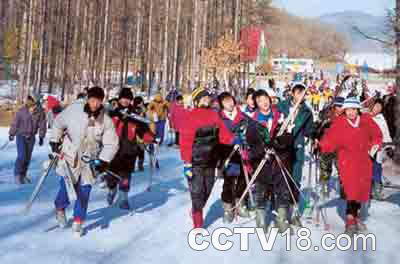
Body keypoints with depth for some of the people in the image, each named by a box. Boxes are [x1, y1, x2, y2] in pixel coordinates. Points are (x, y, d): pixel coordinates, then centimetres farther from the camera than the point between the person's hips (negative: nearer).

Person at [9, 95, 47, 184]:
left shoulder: (40, 112, -12)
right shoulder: (22, 111, -16)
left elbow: (42, 125, -1)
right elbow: (15, 123, -4)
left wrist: (41, 137, 2)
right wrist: (11, 134, 5)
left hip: (31, 137, 3)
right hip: (21, 135, -3)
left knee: (28, 157, 8)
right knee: (22, 156, -12)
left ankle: (23, 175, 22)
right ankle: (17, 174, 3)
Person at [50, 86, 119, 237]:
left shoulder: (106, 121, -10)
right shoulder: (73, 110, -11)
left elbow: (111, 144, -5)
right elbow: (59, 123, 7)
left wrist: (103, 161, -14)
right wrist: (54, 141, 6)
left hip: (89, 161, 1)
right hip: (69, 156, -1)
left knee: (84, 191, 0)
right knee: (67, 188, -1)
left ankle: (78, 221, 18)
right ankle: (60, 208, 32)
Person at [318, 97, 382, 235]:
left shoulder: (366, 120, 0)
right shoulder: (339, 123, -8)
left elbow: (377, 135, 13)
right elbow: (330, 138, -17)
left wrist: (375, 146, -2)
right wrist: (321, 147, -34)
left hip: (364, 161, 4)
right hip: (347, 162, -4)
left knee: (362, 189, 14)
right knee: (352, 190, -14)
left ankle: (355, 214, 35)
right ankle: (350, 219, -5)